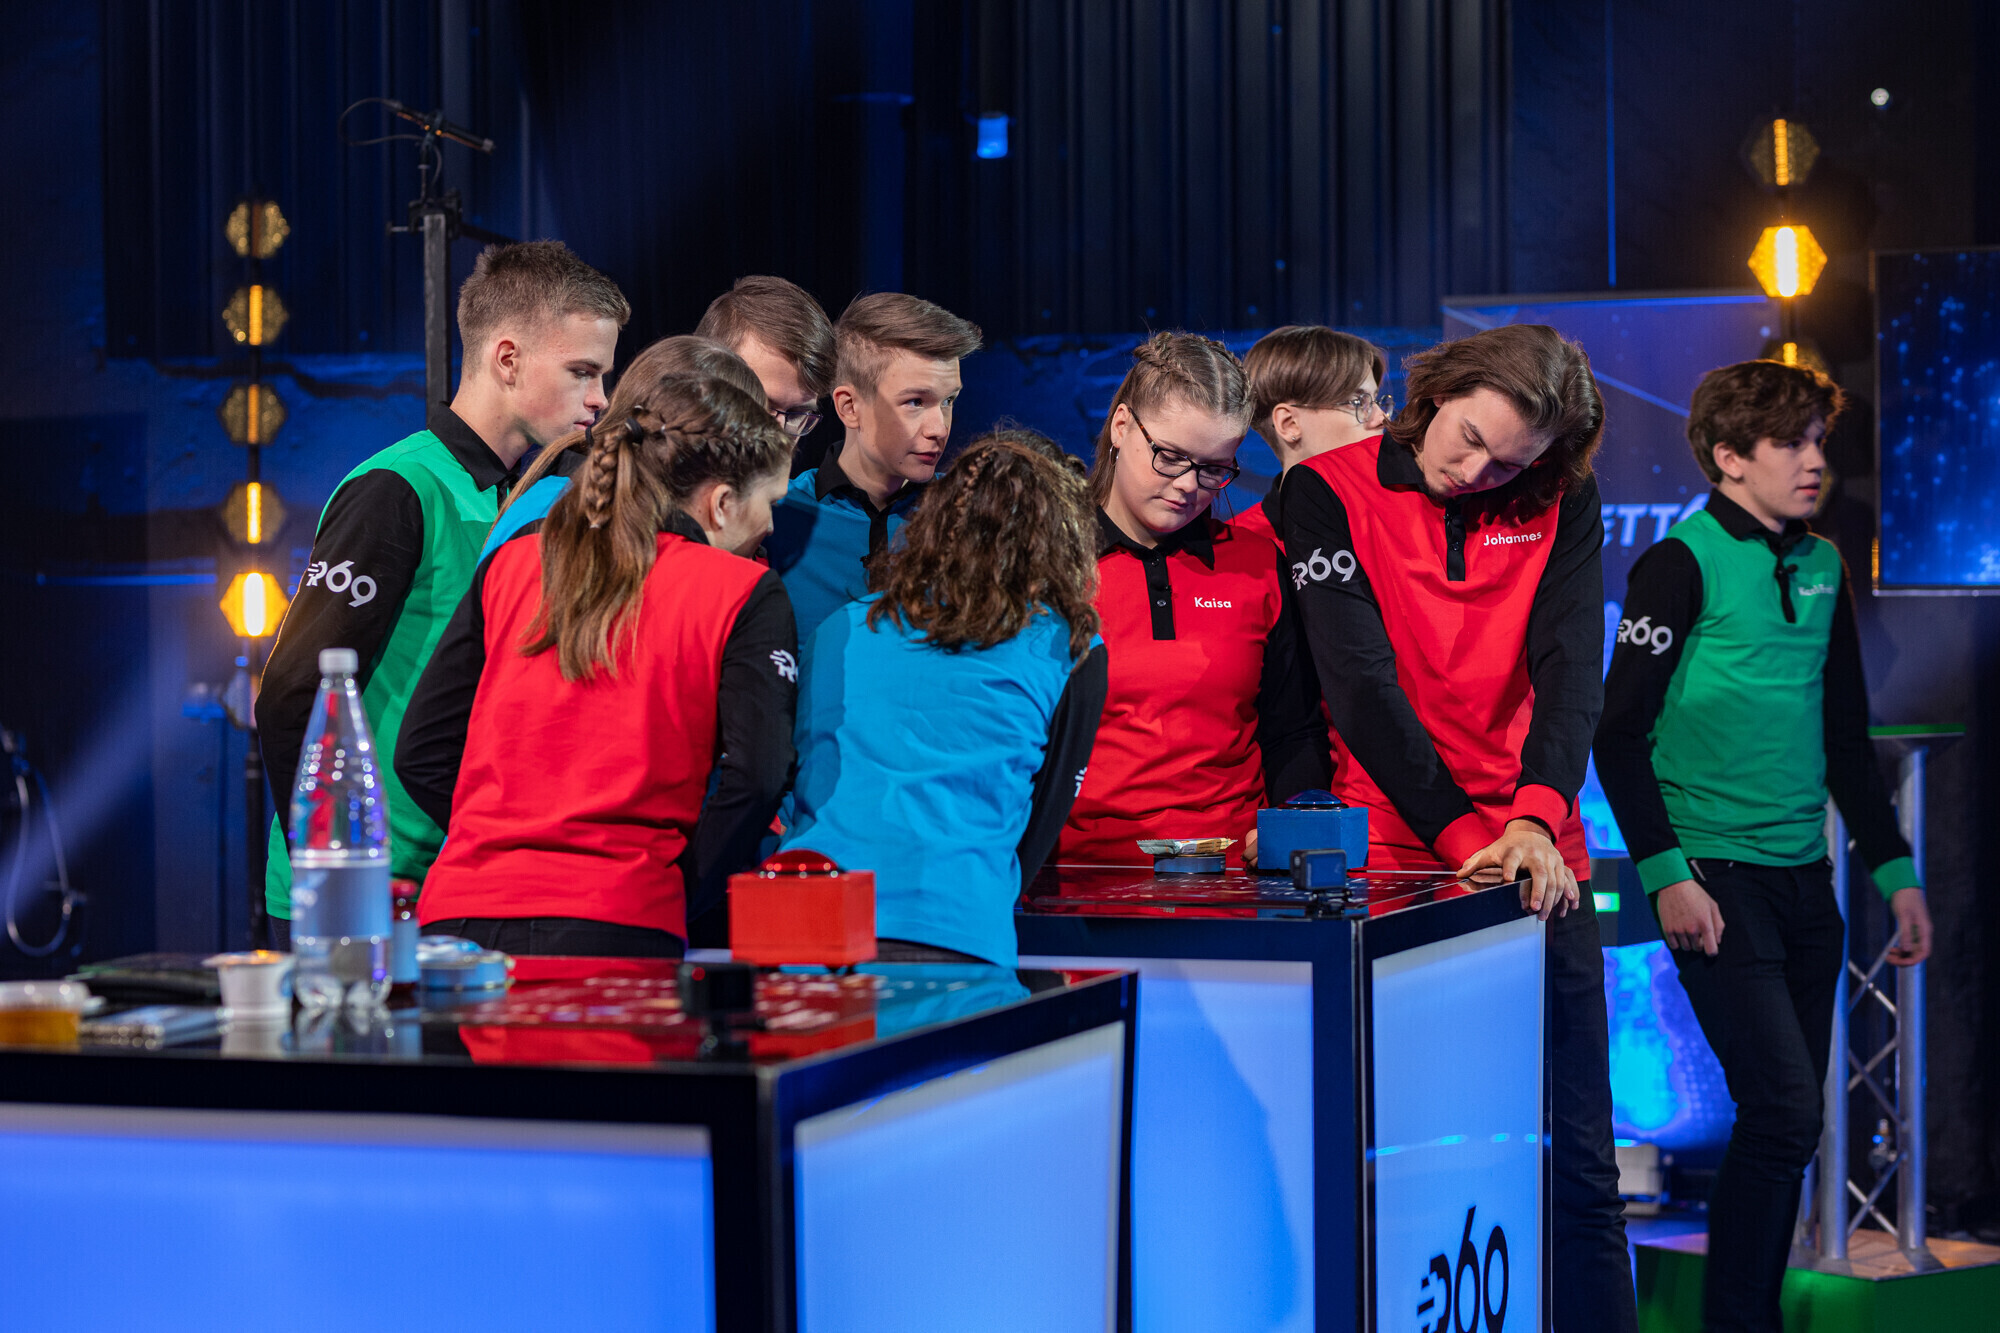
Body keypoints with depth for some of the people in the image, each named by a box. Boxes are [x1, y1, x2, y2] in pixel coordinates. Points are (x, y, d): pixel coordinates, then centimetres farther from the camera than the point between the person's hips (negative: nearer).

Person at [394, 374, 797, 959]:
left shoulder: (511, 562, 16)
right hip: (617, 928, -4)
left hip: (458, 918, 4)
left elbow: (420, 755, 14)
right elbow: (753, 778, -8)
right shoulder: (747, 595, 4)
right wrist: (679, 897, 3)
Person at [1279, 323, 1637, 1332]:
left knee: (1576, 1159, 3)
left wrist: (1536, 817, -24)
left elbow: (1571, 668, -6)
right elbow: (1359, 680, -10)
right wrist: (1461, 837, -18)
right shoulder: (1330, 493, -2)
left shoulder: (1560, 506, 6)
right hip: (1392, 855, -2)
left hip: (1537, 866, 2)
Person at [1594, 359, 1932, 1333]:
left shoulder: (1822, 569, 13)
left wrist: (1895, 870, 18)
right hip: (1717, 877, -7)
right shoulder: (1683, 564, -7)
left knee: (1788, 1121, 7)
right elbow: (1619, 734, -10)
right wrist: (1666, 875, -16)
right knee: (1783, 1111, -13)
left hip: (1805, 878, 7)